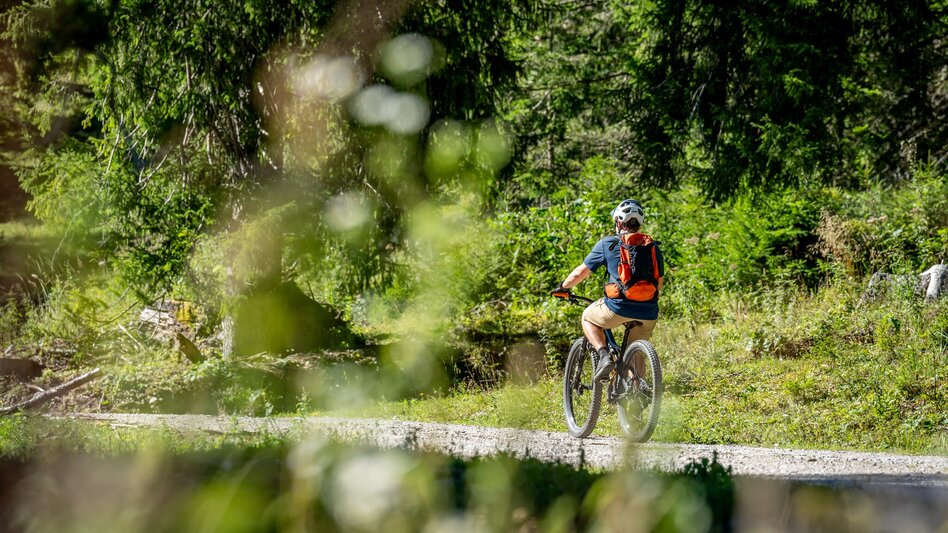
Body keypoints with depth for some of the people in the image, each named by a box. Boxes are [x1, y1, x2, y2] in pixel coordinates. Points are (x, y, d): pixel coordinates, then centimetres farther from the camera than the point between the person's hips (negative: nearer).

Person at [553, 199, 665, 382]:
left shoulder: (608, 244, 4)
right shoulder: (653, 246, 14)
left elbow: (580, 273, 9)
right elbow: (660, 282, 21)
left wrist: (563, 288, 27)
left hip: (619, 307, -4)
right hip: (648, 314, 4)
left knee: (588, 318, 25)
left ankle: (604, 354, 2)